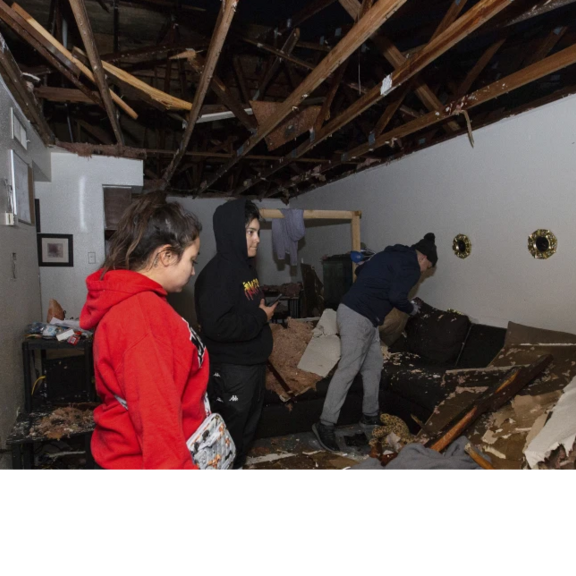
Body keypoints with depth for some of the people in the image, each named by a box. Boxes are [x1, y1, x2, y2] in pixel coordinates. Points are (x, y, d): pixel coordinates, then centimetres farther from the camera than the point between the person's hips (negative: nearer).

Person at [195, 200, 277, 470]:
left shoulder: (247, 266, 8)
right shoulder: (217, 273, -22)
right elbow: (216, 326, -32)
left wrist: (263, 310, 5)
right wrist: (260, 317, -21)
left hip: (254, 360, 10)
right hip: (232, 367, -9)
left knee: (250, 421, 23)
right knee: (230, 427, 8)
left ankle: (239, 463, 43)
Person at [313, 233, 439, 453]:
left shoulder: (391, 254, 21)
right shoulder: (410, 266, -6)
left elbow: (361, 270, 23)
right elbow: (396, 296, -17)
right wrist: (411, 308, 2)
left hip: (361, 314, 10)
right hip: (358, 316, -10)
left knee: (374, 365, 16)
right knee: (349, 369, -9)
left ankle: (370, 417, 27)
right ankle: (326, 425, -4)